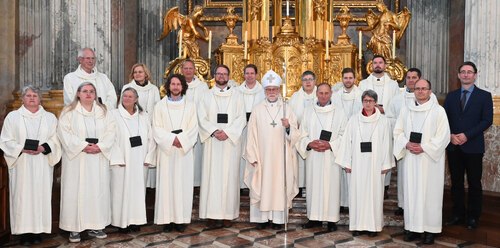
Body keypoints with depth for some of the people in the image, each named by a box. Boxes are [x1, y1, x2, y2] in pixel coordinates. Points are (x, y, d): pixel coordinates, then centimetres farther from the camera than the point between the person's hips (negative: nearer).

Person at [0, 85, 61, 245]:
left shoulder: (50, 117, 10)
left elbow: (55, 139, 5)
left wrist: (43, 147, -13)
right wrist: (22, 148, -13)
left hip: (42, 165, 1)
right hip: (21, 165, -1)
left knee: (41, 195, 0)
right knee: (22, 195, -2)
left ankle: (38, 230, 8)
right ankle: (24, 232, 5)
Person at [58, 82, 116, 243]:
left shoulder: (104, 112, 11)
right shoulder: (68, 111, 3)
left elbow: (111, 131, 3)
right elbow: (64, 132, -8)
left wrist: (100, 146, -13)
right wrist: (83, 146, -17)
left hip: (99, 158, 3)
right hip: (76, 158, -2)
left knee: (98, 190, 3)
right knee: (76, 191, -1)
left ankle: (95, 226, 12)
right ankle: (74, 228, 7)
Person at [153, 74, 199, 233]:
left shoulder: (190, 106, 8)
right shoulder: (160, 105, 6)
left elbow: (193, 128, 1)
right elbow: (157, 128, -1)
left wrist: (181, 140, -14)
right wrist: (171, 139, -15)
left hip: (185, 150, 0)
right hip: (166, 150, 0)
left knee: (183, 183, 1)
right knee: (166, 183, -1)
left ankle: (181, 218, 8)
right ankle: (168, 219, 6)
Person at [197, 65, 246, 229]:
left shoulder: (236, 95, 9)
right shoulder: (207, 96, 11)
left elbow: (241, 118, 0)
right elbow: (202, 118, 3)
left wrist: (227, 132, -13)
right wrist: (214, 131, -13)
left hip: (231, 141, 0)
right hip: (212, 142, 1)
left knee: (229, 175, 0)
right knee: (212, 175, -2)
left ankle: (227, 214, 5)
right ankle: (212, 215, 1)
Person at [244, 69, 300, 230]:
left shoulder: (287, 110, 4)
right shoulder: (257, 110, 3)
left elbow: (295, 135, 0)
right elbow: (252, 135, -1)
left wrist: (288, 127, -20)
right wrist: (253, 156, -6)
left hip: (281, 157, 0)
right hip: (262, 156, 0)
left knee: (280, 184, 3)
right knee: (262, 185, 3)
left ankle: (278, 218, 14)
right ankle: (262, 217, 15)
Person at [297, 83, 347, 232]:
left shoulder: (339, 112, 2)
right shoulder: (308, 111, 9)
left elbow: (344, 135, 0)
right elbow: (302, 134, 7)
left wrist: (330, 145, -14)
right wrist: (310, 143, -12)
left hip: (331, 157, -2)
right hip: (313, 156, 2)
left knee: (331, 186, 0)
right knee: (313, 185, 5)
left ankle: (331, 219, 10)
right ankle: (315, 217, 16)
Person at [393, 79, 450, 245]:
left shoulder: (438, 111, -1)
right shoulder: (406, 110, 9)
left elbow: (443, 135, -7)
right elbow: (398, 131, 9)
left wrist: (424, 147, -14)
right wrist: (407, 144, -9)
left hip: (430, 159, -3)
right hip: (410, 158, 3)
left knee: (429, 192, 1)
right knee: (411, 191, 5)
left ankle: (430, 229, 10)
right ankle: (412, 227, 13)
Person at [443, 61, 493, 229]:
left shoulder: (484, 96, 1)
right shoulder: (451, 96, 11)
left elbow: (487, 120, -7)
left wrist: (467, 135, -16)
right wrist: (451, 135, -9)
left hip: (473, 146, -3)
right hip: (453, 146, 3)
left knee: (474, 183, 5)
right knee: (456, 182, 9)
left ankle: (473, 217, 17)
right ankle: (458, 214, 20)